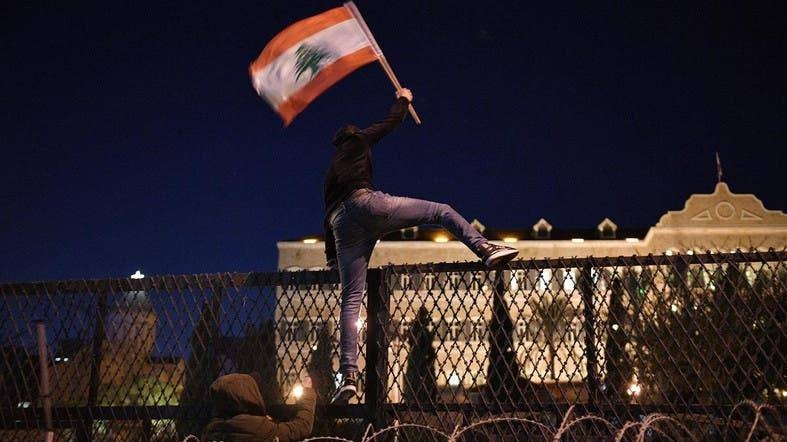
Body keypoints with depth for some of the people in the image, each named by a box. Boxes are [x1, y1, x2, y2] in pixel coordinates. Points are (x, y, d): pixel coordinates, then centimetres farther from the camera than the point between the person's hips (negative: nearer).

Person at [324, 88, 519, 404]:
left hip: (341, 225, 5)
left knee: (350, 300, 0)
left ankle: (348, 376, -11)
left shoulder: (331, 171, 37)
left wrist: (332, 258, 39)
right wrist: (403, 100, 48)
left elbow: (330, 216, 35)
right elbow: (391, 122, 28)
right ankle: (485, 249, -18)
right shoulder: (357, 142, 22)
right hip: (366, 203, -5)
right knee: (442, 211, 6)